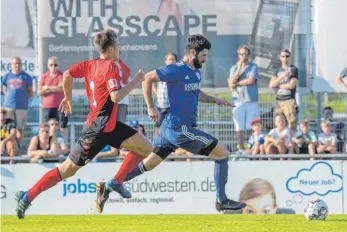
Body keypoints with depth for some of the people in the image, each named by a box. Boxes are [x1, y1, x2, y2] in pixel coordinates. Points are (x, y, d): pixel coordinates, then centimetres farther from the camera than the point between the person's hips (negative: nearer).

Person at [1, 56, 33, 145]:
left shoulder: (26, 77, 3)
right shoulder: (7, 76, 8)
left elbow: (30, 92, 8)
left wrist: (23, 99, 1)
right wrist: (11, 98, 6)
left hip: (21, 106, -2)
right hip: (8, 106, 2)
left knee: (20, 128, -1)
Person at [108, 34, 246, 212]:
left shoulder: (196, 72, 13)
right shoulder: (177, 70, -14)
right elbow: (148, 78, -13)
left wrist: (215, 101, 16)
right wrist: (150, 107, -14)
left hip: (171, 127, 9)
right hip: (179, 128, -9)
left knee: (148, 164, 13)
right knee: (222, 153, -5)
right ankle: (221, 201, 0)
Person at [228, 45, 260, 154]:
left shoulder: (253, 67, 5)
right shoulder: (234, 68, 12)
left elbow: (251, 80, -10)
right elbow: (232, 82, -3)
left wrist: (236, 83, -3)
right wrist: (239, 68, -5)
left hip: (252, 101, -2)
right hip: (239, 101, 2)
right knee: (239, 127, -1)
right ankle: (241, 149, 4)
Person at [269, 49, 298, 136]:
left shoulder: (293, 69, 2)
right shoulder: (278, 70, 17)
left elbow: (291, 85, -8)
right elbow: (271, 85, 5)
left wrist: (278, 85, 3)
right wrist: (282, 77, -8)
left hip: (289, 100, -5)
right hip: (278, 100, 5)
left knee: (292, 125, -12)